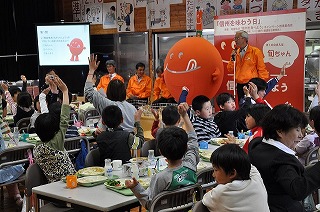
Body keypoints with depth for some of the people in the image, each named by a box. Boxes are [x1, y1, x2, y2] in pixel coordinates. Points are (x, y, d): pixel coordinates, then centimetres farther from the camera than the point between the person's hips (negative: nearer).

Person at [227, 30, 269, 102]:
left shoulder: (255, 51, -4)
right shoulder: (236, 53, 11)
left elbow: (261, 69, -3)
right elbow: (230, 69, 9)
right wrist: (233, 58, -5)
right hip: (240, 85, 5)